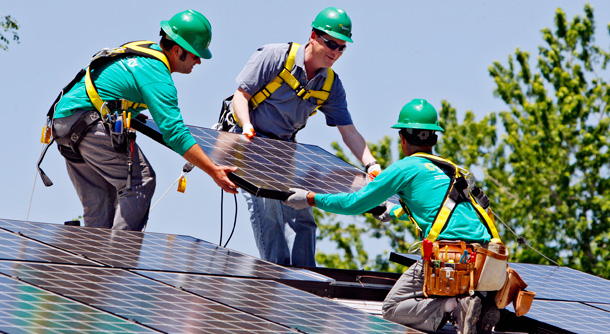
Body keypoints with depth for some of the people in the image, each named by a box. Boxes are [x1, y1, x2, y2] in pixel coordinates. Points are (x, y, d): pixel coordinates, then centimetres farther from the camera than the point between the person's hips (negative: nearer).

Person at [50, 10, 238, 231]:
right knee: (141, 182, -8)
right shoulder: (156, 76, -15)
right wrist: (213, 171, -25)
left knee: (99, 206, 10)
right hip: (89, 122, -10)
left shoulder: (143, 50, 16)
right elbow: (174, 132, -24)